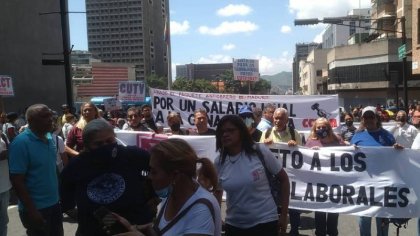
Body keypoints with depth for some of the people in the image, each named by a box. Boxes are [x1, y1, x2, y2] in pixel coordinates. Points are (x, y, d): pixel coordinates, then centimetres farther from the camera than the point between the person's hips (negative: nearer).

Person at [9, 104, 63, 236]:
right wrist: (31, 210, -20)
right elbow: (17, 181, -18)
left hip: (54, 204, 7)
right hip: (36, 209, -7)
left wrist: (59, 195, 13)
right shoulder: (21, 143, -17)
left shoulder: (49, 137, 3)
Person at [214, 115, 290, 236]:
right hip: (233, 224, 3)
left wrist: (284, 215, -3)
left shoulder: (260, 151, -11)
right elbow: (217, 192, 10)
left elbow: (284, 179, -2)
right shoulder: (219, 162, -3)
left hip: (265, 221, -3)